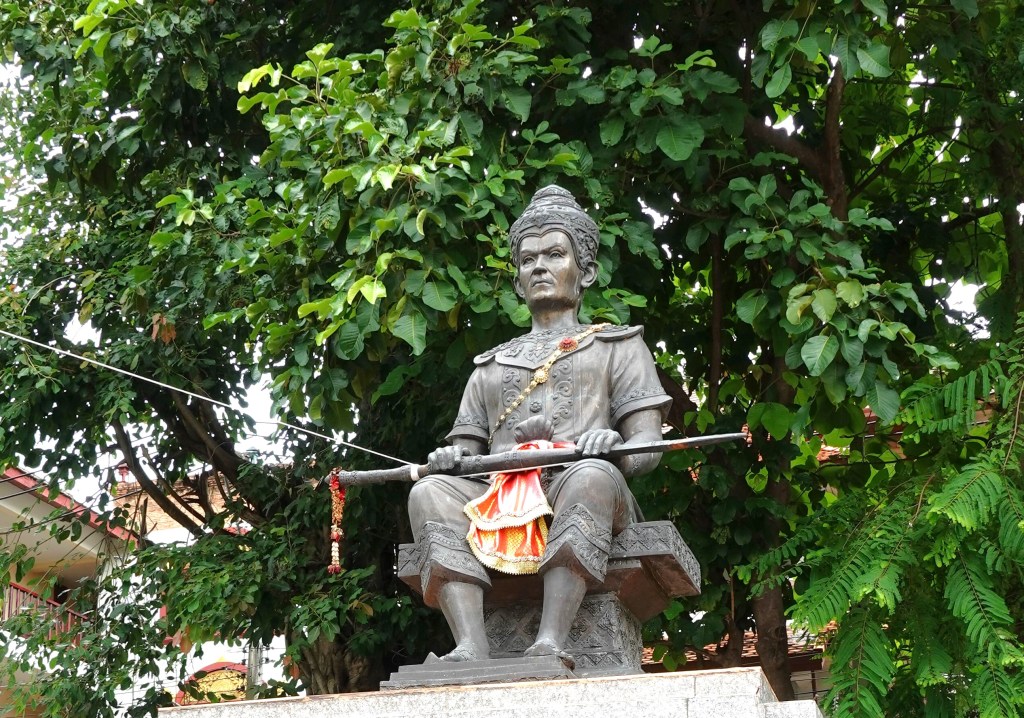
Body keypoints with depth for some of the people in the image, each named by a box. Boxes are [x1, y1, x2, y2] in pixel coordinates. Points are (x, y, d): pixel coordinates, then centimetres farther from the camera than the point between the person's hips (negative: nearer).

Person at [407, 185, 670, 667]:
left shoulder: (617, 345, 24)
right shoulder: (491, 365, 34)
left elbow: (647, 446, 10)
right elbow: (468, 449, 24)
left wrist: (614, 446, -14)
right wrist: (451, 459, -1)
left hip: (579, 494, -3)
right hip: (500, 499, 3)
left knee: (592, 476, -38)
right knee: (430, 492, -28)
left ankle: (551, 643, -49)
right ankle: (470, 649, -41)